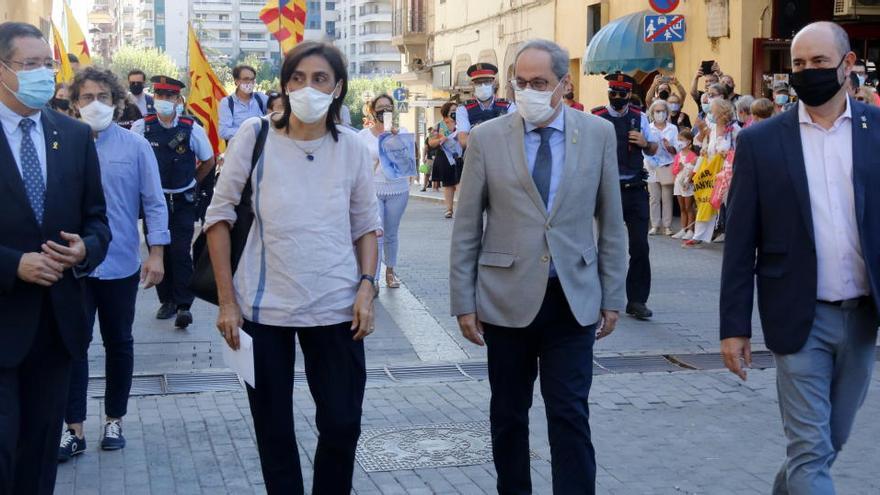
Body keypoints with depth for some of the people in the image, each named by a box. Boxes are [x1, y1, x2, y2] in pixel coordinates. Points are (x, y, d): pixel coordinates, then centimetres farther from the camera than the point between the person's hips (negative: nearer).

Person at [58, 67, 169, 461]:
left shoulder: (135, 146, -4)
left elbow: (154, 202, -1)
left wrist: (157, 253, -7)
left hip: (121, 264, 1)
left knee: (118, 342, 13)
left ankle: (114, 420, 27)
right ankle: (74, 428, 9)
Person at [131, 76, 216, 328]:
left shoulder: (191, 129, -6)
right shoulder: (141, 127, -6)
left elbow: (208, 161, 10)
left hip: (182, 201, -1)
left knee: (181, 253, -8)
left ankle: (184, 306, -5)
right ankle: (167, 301, 20)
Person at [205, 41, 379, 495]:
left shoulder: (352, 147, 0)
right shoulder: (254, 136, -5)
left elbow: (366, 225, 10)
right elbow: (219, 215, 1)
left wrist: (367, 285, -5)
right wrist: (226, 299, -4)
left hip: (336, 307, 1)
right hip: (264, 306, -1)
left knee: (342, 425, 4)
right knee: (273, 430, 8)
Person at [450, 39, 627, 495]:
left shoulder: (599, 134, 1)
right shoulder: (486, 138, -2)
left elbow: (611, 221, 5)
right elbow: (466, 229, 0)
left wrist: (612, 297, 4)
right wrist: (464, 301, -2)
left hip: (573, 299, 0)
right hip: (508, 298, 0)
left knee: (570, 415, -1)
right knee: (508, 413, 11)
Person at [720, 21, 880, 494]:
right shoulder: (760, 141, -3)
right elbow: (740, 242, -2)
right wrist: (734, 326, -4)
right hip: (801, 318, -2)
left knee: (830, 441, 17)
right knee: (811, 450, -1)